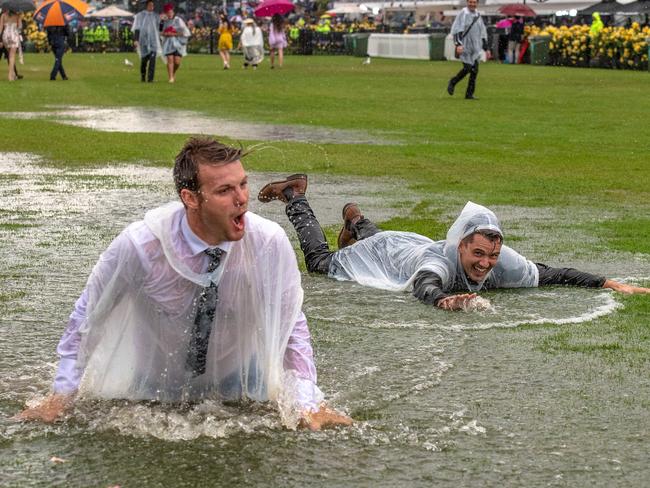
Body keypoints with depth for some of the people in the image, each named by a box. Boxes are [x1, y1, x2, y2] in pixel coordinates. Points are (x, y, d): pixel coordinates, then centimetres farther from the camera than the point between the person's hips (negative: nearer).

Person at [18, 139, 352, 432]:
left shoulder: (270, 243, -28)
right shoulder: (137, 246, -31)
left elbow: (292, 327, -16)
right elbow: (86, 318, -15)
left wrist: (309, 405, -22)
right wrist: (60, 397, -12)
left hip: (240, 385, 1)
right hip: (155, 384, -1)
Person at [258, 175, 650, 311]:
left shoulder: (504, 263, -33)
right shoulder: (444, 262, -49)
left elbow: (552, 274, -27)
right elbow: (424, 286, -69)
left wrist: (610, 283, -35)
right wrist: (444, 301, -92)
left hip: (413, 244, 5)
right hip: (385, 252, -5)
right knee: (320, 261, 21)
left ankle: (356, 221, 65)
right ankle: (296, 196, 38)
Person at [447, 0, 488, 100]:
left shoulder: (478, 15, 12)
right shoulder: (463, 13, -6)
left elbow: (483, 32, 19)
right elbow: (456, 29, -13)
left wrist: (486, 48, 17)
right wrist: (458, 44, -24)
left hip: (475, 47, 5)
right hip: (465, 46, -5)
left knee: (474, 70, -2)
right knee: (467, 68, -10)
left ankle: (469, 94, 5)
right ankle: (452, 83, 15)